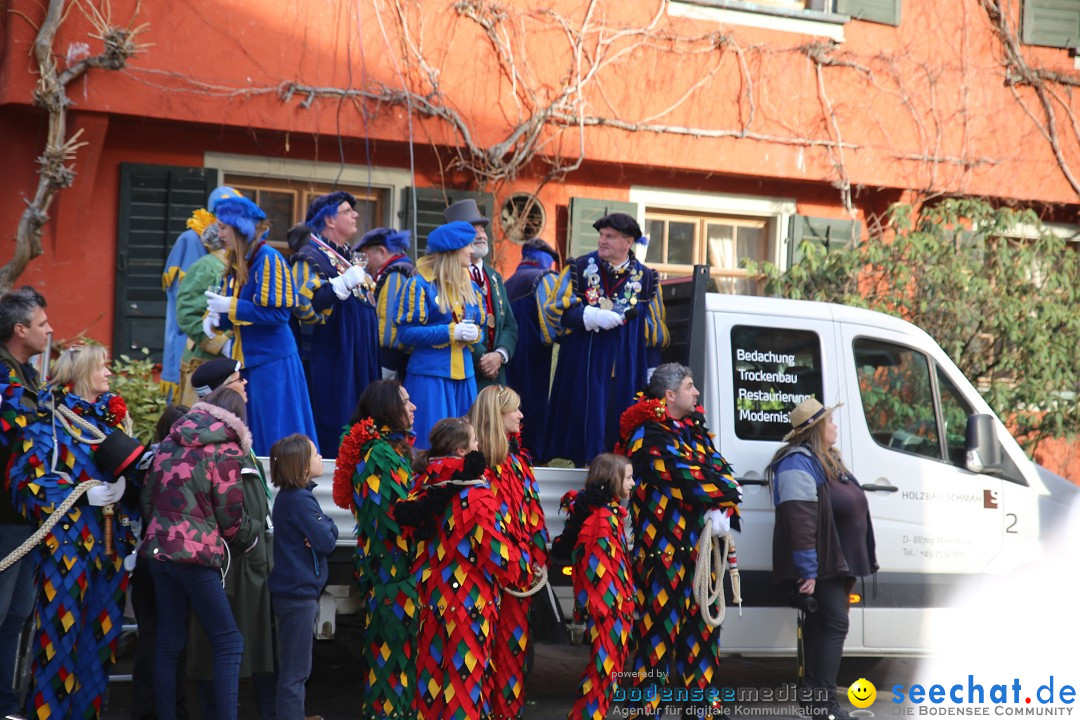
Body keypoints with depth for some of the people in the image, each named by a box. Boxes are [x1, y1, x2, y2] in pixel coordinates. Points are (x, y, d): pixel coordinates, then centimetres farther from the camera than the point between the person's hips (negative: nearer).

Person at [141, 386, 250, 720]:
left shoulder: (170, 442, 12)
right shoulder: (226, 450, -5)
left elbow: (148, 497, 14)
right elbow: (229, 514, -2)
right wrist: (226, 537, 19)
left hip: (159, 547, 7)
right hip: (195, 554, -7)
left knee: (169, 644, 10)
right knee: (229, 641, -4)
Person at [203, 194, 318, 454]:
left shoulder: (268, 259, -13)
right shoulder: (236, 262, 12)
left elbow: (278, 312, -19)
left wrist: (231, 307, -17)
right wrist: (217, 317, -3)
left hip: (272, 362, -8)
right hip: (247, 361, 8)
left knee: (276, 437, -4)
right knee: (251, 437, 11)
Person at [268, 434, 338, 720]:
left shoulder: (289, 496, 11)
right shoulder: (300, 500, -18)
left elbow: (314, 535, 11)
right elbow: (326, 543, -18)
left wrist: (324, 529, -9)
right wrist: (329, 527, 0)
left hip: (293, 589, 10)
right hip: (299, 591, -10)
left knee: (293, 665, 19)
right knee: (296, 670, -5)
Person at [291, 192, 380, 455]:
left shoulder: (348, 256, 19)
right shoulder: (311, 256, -7)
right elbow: (303, 303, -22)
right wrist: (343, 283, -25)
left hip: (361, 358, 9)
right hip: (334, 359, -9)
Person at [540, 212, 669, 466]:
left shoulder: (646, 279, 7)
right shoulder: (579, 269, 5)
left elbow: (657, 331, 11)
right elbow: (554, 308, 0)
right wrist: (593, 316, -14)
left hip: (627, 373, 1)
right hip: (584, 367, -1)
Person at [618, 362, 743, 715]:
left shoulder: (694, 428, 16)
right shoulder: (649, 435, -8)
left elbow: (722, 467, 9)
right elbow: (686, 478, -17)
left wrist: (723, 511, -10)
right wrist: (728, 493, -2)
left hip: (698, 549, 8)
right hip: (664, 550, -8)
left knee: (702, 629, 10)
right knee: (660, 630, -8)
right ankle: (648, 706, -4)